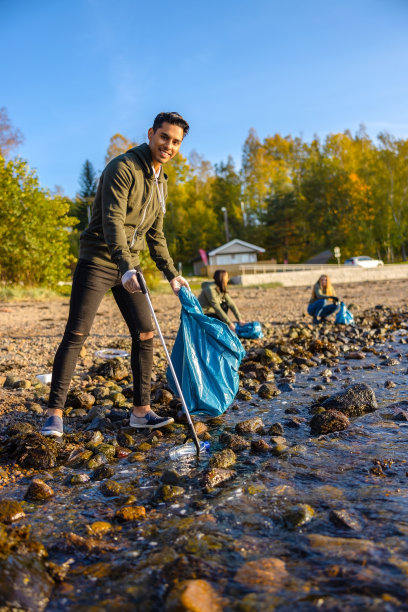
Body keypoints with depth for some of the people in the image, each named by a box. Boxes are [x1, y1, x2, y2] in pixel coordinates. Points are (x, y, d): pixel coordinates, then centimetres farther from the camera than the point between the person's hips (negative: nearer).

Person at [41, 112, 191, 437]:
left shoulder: (161, 182, 13)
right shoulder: (122, 168, -13)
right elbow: (112, 221, -25)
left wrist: (172, 274, 11)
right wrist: (126, 267, -38)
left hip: (129, 266, 8)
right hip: (98, 261, -7)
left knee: (145, 333, 1)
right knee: (76, 335, -7)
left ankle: (141, 410, 11)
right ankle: (55, 413, 2)